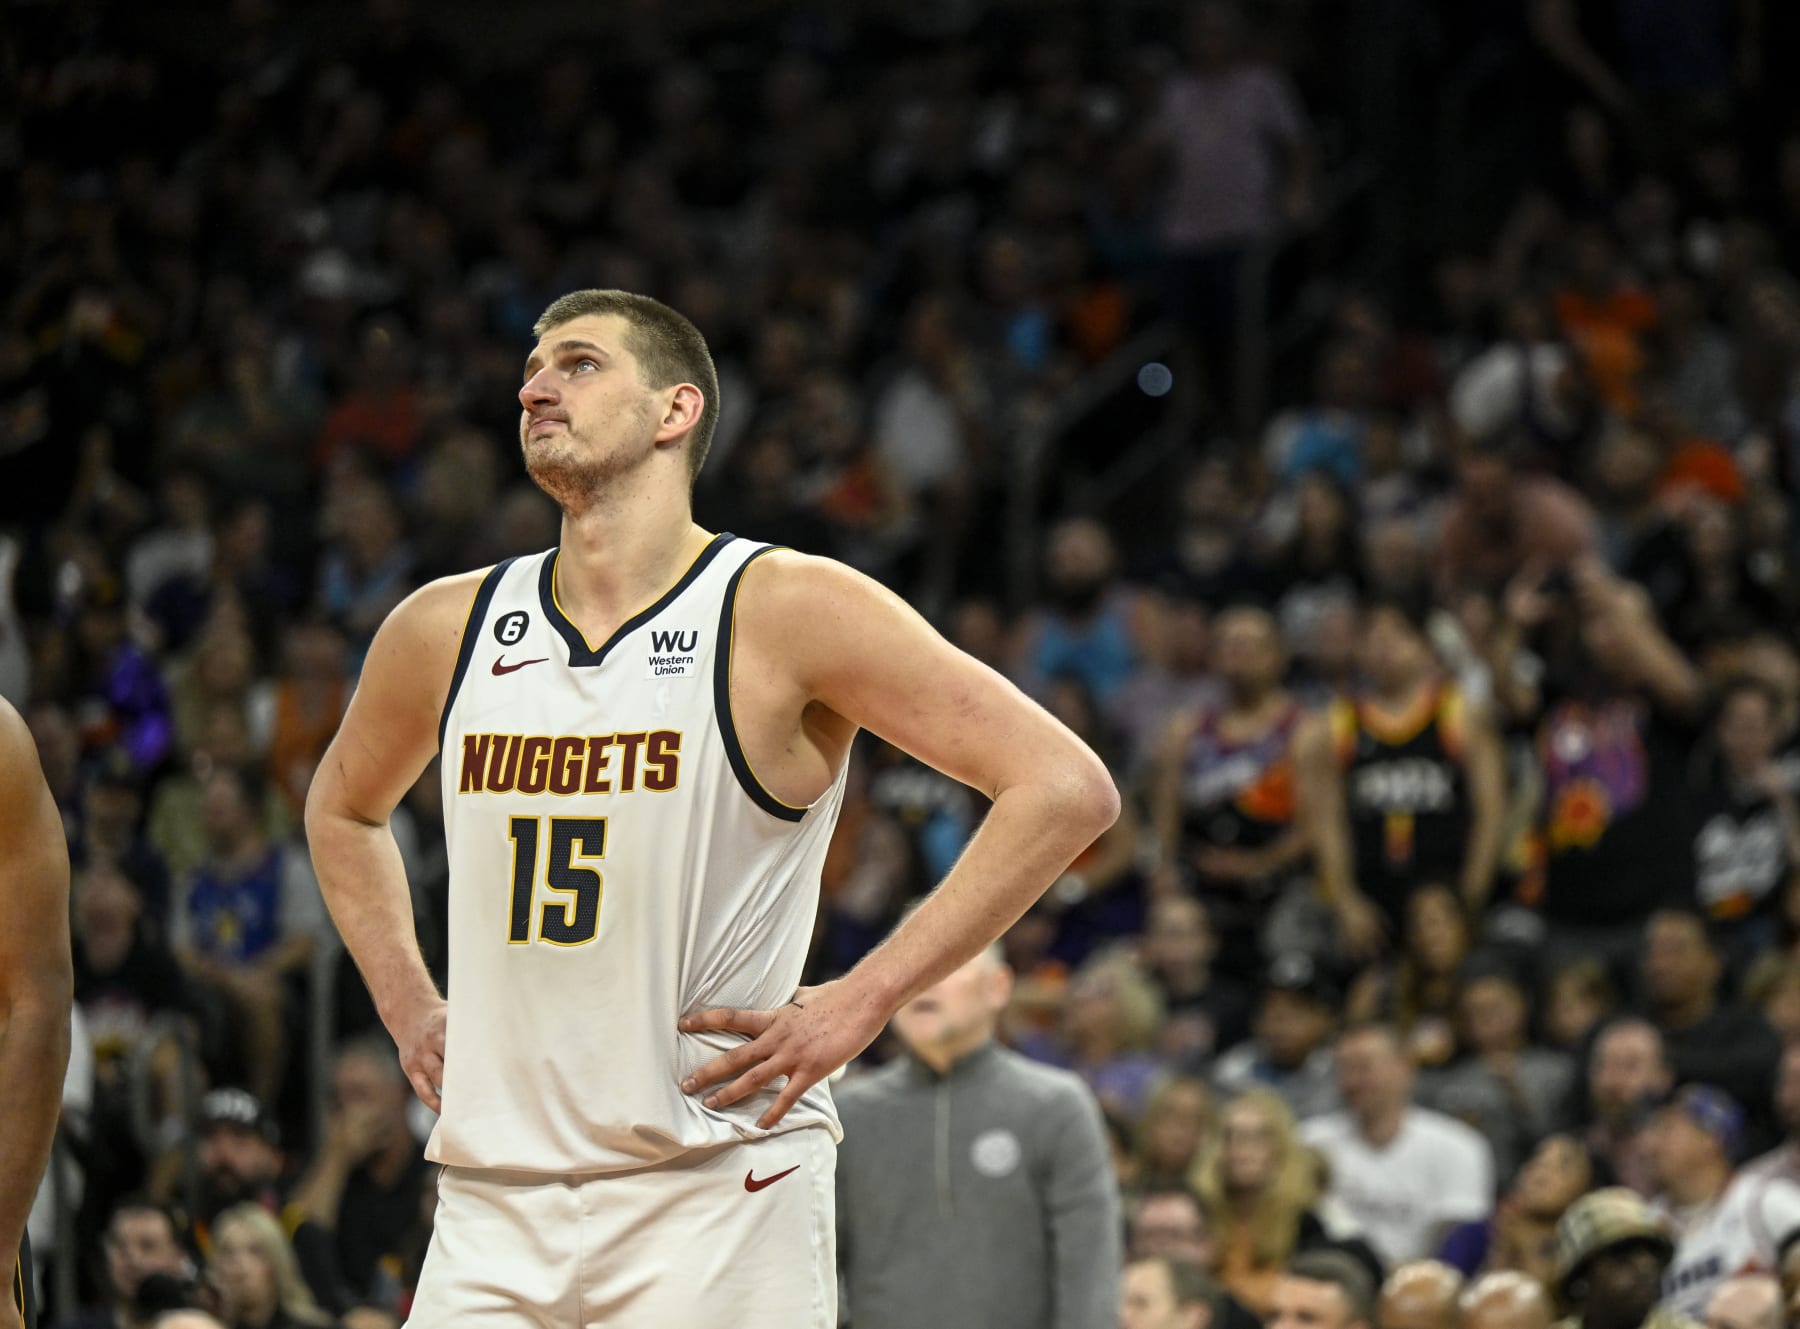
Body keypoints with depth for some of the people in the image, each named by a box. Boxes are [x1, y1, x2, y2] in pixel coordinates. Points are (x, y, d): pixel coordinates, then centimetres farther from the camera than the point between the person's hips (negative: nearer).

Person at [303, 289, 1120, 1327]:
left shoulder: (785, 609, -5)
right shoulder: (446, 629, 9)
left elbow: (1067, 790, -9)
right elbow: (345, 805, 32)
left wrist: (863, 1003, -12)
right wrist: (407, 1006, 16)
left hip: (717, 1198, -5)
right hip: (493, 1210, 5)